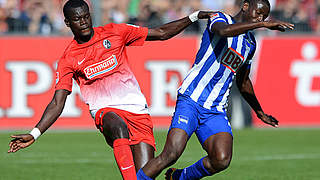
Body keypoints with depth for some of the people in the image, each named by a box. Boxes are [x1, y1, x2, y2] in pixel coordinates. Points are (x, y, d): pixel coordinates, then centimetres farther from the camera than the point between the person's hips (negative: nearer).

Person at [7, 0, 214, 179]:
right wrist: (34, 134, -9)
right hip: (105, 112, -2)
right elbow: (57, 103, 3)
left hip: (137, 110, 2)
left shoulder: (113, 33, 6)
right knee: (119, 127, -40)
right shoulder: (68, 60, 4)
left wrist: (194, 17, 3)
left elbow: (161, 33, 11)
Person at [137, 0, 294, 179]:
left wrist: (260, 112, 39)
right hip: (191, 102, -6)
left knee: (221, 161, -17)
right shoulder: (220, 19, 0)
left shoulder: (250, 43, 20)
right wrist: (264, 24, -30)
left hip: (216, 111, 6)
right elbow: (223, 31, -28)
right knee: (171, 154, -23)